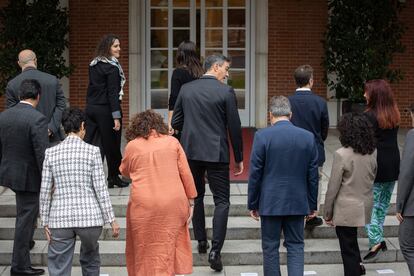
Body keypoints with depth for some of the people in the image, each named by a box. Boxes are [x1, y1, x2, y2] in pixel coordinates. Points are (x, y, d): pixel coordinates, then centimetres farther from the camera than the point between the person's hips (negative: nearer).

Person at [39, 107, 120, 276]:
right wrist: (111, 219, 1)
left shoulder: (51, 153, 2)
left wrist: (44, 221, 10)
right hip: (90, 217, 0)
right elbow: (101, 189, -5)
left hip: (60, 218, 1)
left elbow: (45, 191, 2)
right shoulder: (92, 151, -3)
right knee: (90, 260, 25)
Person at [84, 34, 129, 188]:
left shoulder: (93, 65, 9)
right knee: (112, 144, 5)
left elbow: (93, 87, 12)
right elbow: (112, 93, -17)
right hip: (106, 110, -7)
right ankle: (114, 177, 16)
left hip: (91, 107, 7)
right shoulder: (112, 67, -13)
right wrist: (116, 117, -17)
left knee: (90, 141, 5)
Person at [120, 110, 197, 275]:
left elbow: (124, 171, 20)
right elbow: (186, 174, 4)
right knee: (168, 247, 12)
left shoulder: (132, 146, 4)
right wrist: (191, 201, 9)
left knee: (145, 249, 10)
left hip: (144, 205, -1)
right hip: (173, 204, 1)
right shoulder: (172, 142, 6)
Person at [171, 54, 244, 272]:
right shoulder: (226, 92, -9)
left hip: (190, 151, 4)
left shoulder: (186, 89, 2)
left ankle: (201, 241, 28)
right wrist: (239, 158, 3)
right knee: (222, 201, 2)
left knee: (196, 196, 21)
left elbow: (175, 123, 6)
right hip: (216, 153, -4)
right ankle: (215, 250, -7)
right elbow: (234, 128, -6)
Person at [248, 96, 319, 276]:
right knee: (296, 246, 10)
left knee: (270, 247, 9)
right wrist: (312, 205, 13)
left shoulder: (262, 136, -9)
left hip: (270, 202, -2)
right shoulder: (308, 137, -1)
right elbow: (313, 175, 3)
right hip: (298, 203, 2)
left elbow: (255, 174, -7)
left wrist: (253, 204, 2)